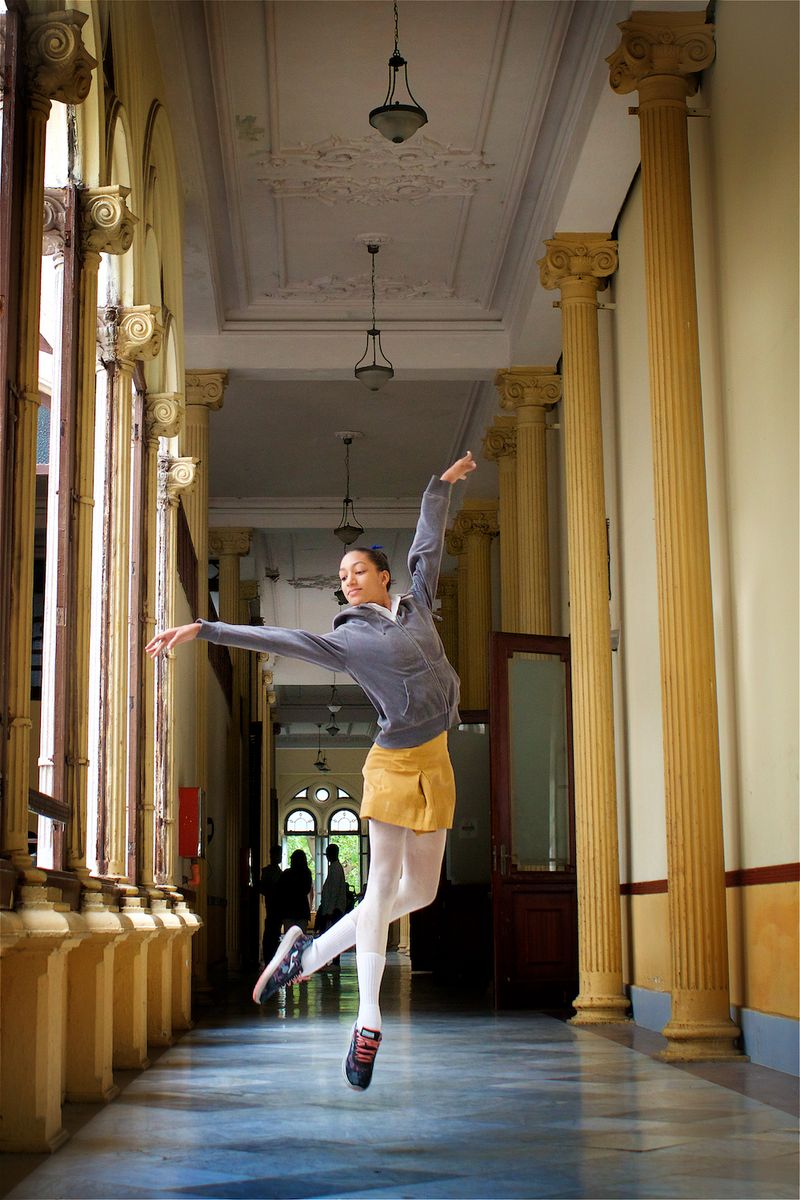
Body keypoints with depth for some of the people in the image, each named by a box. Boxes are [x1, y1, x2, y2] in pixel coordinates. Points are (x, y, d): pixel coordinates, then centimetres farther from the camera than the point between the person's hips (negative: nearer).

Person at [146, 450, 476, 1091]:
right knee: (384, 881, -8)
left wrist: (443, 484, 32)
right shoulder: (347, 638, 0)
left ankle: (312, 950, 19)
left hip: (435, 762, 5)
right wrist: (203, 629, -11)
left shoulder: (417, 605, 12)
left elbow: (429, 545, 24)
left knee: (419, 890, 7)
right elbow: (274, 638, -5)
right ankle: (369, 1020, -5)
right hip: (393, 763, -5)